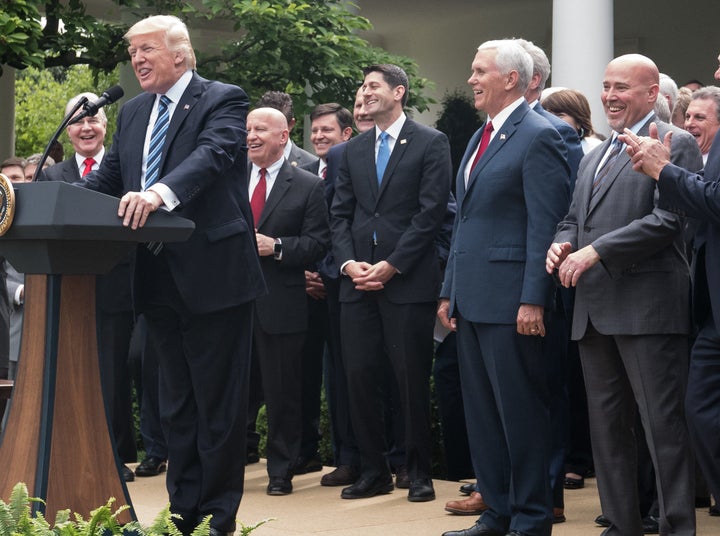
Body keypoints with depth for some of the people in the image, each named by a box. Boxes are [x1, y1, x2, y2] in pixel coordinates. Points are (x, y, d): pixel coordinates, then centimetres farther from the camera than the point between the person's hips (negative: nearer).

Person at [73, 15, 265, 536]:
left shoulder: (224, 101, -7)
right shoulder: (133, 112, 15)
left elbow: (213, 154, -25)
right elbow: (108, 176, 11)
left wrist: (161, 191, -42)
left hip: (212, 273, -7)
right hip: (159, 279, 7)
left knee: (218, 402, 0)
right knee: (177, 404, 15)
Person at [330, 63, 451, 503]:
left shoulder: (430, 144, 0)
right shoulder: (354, 150, 16)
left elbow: (431, 211, -8)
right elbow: (340, 214, 14)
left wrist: (391, 265, -12)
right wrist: (348, 262, -3)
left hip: (408, 280, -5)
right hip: (358, 281, 5)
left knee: (413, 379, -1)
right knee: (360, 376, 3)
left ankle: (419, 473, 9)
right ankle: (374, 471, 13)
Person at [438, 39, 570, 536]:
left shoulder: (538, 137, -9)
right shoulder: (481, 138, 18)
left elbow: (545, 225, -15)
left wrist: (533, 300, -19)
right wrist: (449, 291, 17)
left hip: (509, 301, -9)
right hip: (472, 299, 9)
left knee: (521, 411, -3)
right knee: (482, 413, 12)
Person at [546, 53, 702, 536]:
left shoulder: (675, 145, -5)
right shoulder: (595, 156, 21)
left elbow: (667, 221, -16)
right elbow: (575, 217, 24)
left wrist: (594, 252, -19)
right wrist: (562, 244, 0)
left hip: (646, 309, -8)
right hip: (595, 311, 8)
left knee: (664, 424, -6)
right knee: (607, 424, 11)